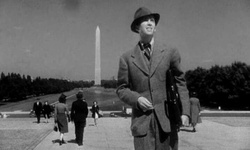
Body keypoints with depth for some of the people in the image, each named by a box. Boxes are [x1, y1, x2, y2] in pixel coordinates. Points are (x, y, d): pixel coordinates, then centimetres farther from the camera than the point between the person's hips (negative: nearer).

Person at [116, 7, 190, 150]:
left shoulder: (170, 53, 7)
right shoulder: (127, 58, 6)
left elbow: (180, 83, 8)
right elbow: (121, 89, 10)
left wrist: (184, 112, -3)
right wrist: (137, 98, -9)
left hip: (167, 120, 1)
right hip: (142, 121, 0)